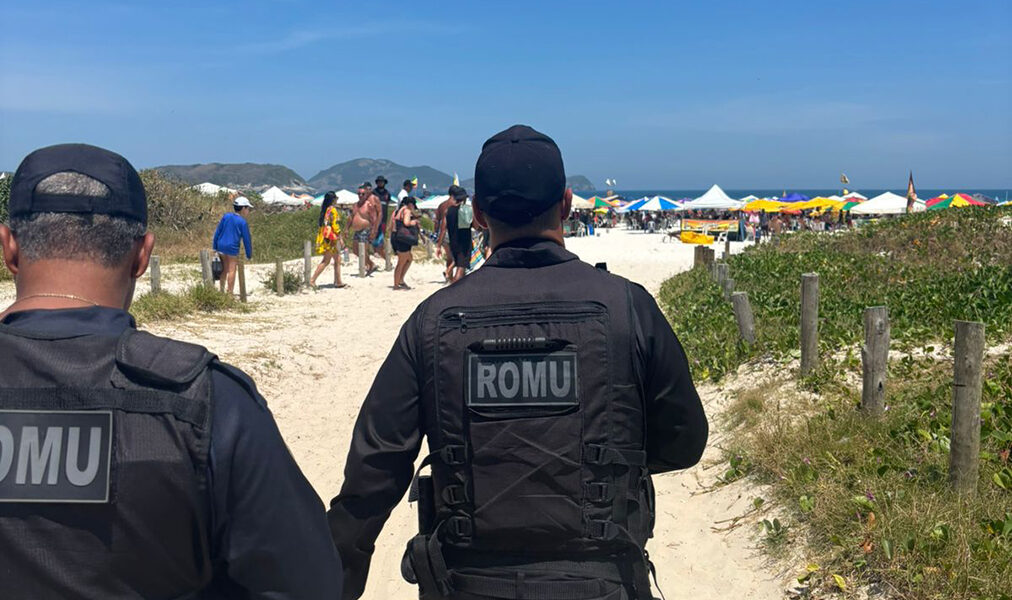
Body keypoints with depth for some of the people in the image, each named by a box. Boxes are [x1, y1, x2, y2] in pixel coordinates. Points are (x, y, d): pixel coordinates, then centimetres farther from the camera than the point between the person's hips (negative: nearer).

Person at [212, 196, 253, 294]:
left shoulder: (226, 216, 6)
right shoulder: (243, 222, -6)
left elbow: (217, 231, 8)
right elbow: (246, 239, -3)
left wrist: (214, 247, 14)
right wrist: (249, 255, 6)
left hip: (221, 246, 5)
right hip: (232, 248, -5)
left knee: (224, 270, 17)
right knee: (232, 270, 0)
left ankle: (221, 291, 24)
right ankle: (230, 293, 0)